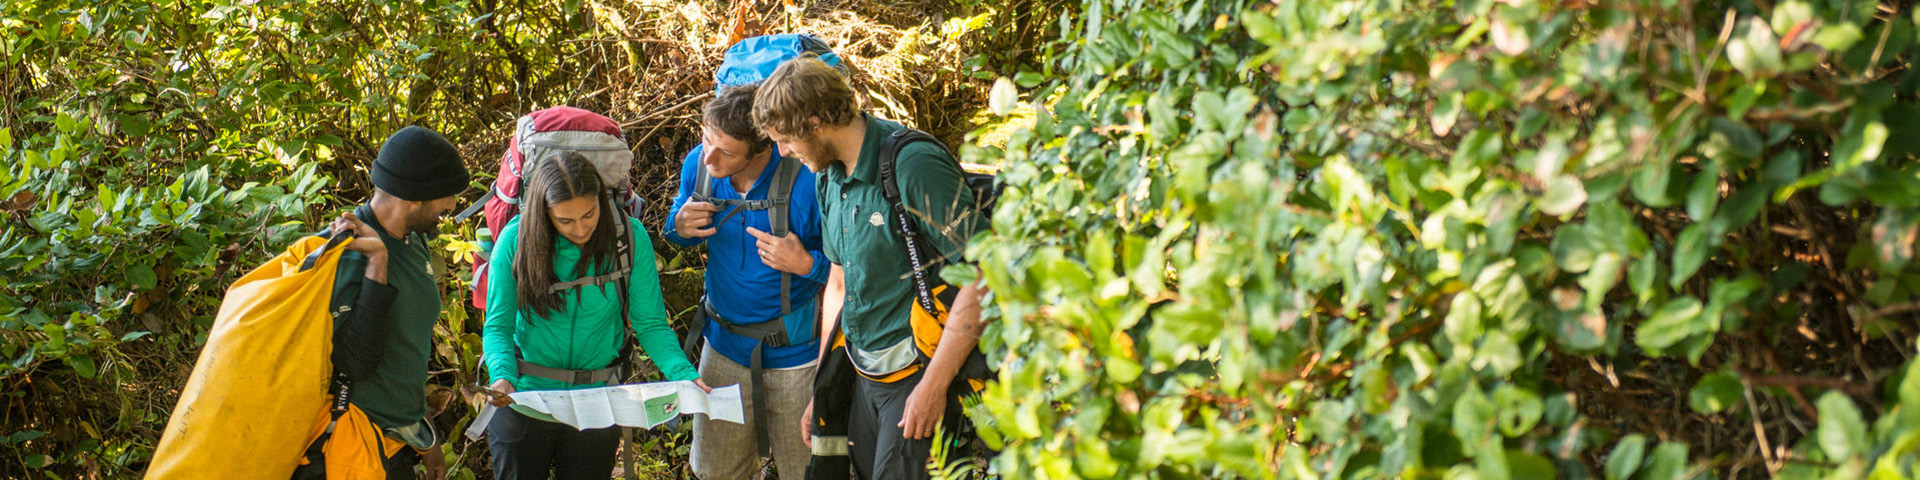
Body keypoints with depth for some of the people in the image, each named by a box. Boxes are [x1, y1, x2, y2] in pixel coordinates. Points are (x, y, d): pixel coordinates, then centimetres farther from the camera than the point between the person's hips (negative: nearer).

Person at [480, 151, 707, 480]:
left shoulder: (629, 238, -13)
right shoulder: (516, 240, -14)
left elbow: (650, 324, -9)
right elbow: (498, 326, -11)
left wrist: (684, 375, -26)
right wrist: (502, 376, -31)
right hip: (524, 401, 0)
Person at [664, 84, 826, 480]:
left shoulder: (807, 182, -26)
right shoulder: (698, 164, -9)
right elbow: (676, 220, 12)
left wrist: (806, 264, -33)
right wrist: (680, 226, -11)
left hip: (794, 354, -5)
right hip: (725, 346, 5)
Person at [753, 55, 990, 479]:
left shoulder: (915, 166, -19)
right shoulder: (831, 178, 8)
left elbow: (982, 275, -23)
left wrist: (933, 385, -21)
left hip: (918, 378, -8)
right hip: (865, 377, 8)